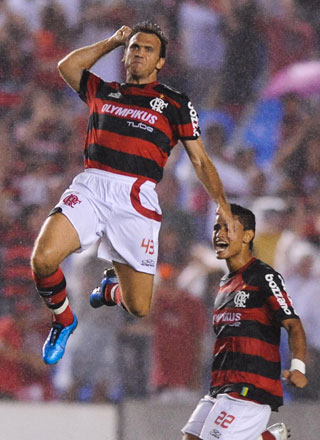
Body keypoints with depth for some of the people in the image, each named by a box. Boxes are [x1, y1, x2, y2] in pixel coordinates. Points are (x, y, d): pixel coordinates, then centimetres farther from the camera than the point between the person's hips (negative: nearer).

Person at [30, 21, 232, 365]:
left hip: (136, 198, -1)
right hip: (91, 186, 1)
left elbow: (200, 160, 15)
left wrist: (221, 202, 2)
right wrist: (113, 42, 28)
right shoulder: (103, 92, 23)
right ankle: (63, 319, 6)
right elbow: (66, 66, 28)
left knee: (138, 308, -4)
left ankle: (113, 290, 35)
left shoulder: (176, 105, 16)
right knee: (43, 259, -26)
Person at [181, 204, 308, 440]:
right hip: (220, 389, 9)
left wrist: (298, 367, -33)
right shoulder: (226, 282, 20)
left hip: (252, 390, -9)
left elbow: (293, 325, -16)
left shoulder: (265, 277, -8)